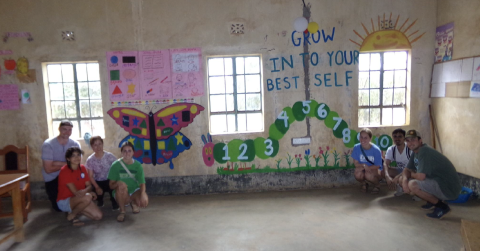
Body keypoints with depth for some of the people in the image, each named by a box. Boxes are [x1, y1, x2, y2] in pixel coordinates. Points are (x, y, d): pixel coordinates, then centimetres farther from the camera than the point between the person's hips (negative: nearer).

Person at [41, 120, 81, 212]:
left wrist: (59, 163, -20)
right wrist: (66, 164, -13)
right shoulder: (48, 144, -16)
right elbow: (48, 169, -19)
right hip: (52, 178, -2)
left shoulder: (75, 144, -8)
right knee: (59, 207, -9)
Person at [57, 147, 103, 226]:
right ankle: (71, 215, -9)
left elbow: (89, 186, -2)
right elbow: (75, 192, -23)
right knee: (87, 197, -36)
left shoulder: (82, 168, 2)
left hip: (79, 199, 7)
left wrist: (85, 191, -23)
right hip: (64, 202, -7)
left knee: (98, 216, -8)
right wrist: (90, 193, -19)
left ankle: (74, 210, 12)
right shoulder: (64, 171, -18)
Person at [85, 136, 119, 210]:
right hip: (98, 182, 1)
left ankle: (114, 201, 5)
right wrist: (97, 187, -16)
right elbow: (90, 176, -6)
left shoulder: (110, 156, -12)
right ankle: (100, 200, 21)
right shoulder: (90, 160, -10)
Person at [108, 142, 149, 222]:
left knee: (144, 202, -28)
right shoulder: (116, 165, -11)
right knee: (121, 186, -36)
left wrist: (143, 193, -30)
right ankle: (122, 211, -12)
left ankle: (133, 202, 12)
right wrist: (117, 183, -35)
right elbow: (111, 185, -11)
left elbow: (142, 183, -9)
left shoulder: (138, 165, -6)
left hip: (134, 191, 2)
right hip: (121, 194, -2)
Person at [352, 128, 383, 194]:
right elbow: (356, 163, -11)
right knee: (358, 174, -32)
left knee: (368, 174, -35)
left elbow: (377, 166, -13)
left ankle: (377, 185, 2)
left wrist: (368, 167, -27)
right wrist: (363, 166, -30)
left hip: (374, 169, -2)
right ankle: (364, 183, 7)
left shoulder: (376, 150, -20)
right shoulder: (356, 147, -15)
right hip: (363, 169, 2)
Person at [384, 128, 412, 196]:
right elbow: (386, 164, -20)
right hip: (398, 171, 5)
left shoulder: (410, 149, -22)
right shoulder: (391, 149, -8)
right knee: (383, 172, -22)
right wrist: (387, 177, -40)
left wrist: (397, 177, -38)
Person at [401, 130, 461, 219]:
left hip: (449, 189, -10)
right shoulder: (415, 152, 7)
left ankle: (442, 206, -8)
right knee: (403, 179, 9)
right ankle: (433, 201, 15)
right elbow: (407, 169, 10)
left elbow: (421, 176, -29)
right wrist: (405, 179, -13)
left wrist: (412, 174, -6)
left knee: (413, 184, -29)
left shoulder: (425, 152, -23)